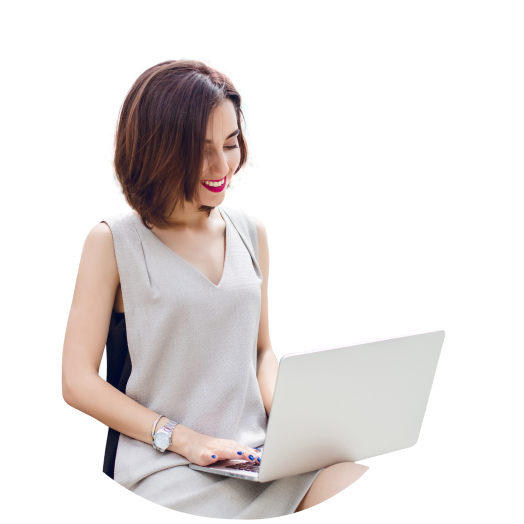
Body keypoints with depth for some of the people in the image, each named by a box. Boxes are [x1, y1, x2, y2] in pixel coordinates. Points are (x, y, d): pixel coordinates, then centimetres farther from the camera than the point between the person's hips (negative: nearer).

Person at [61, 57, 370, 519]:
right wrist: (185, 438, -13)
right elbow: (78, 381, -4)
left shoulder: (251, 232, 14)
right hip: (164, 465, -5)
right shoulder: (113, 242, -2)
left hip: (257, 453, 5)